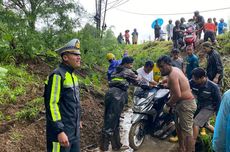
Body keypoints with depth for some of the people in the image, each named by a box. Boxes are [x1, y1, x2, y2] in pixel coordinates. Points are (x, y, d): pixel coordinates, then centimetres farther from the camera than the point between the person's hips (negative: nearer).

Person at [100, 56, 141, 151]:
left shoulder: (117, 71, 28)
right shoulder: (128, 71, 7)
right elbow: (138, 82, 13)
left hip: (110, 93, 8)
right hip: (118, 95, -8)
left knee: (114, 122, 14)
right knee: (111, 122, -10)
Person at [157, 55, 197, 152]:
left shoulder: (172, 75, -22)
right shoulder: (175, 69, 9)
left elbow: (177, 95, -28)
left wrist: (168, 104, -16)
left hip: (185, 104, -11)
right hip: (182, 103, 11)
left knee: (187, 132, -9)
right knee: (179, 127, 22)